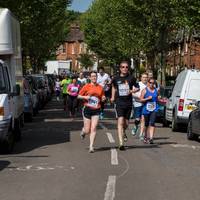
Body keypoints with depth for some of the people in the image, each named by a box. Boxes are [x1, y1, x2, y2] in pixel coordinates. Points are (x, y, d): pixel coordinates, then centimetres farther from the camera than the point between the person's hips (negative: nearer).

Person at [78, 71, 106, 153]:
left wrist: (103, 98, -4)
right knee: (87, 130, 2)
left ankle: (91, 146, -4)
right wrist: (85, 97, -13)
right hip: (87, 109, -1)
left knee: (93, 129, -9)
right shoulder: (86, 86, 1)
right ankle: (83, 131, 38)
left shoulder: (100, 87, 7)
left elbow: (102, 98, 18)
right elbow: (79, 96, 5)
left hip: (96, 110, 1)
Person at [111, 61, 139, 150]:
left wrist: (132, 91, -10)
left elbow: (137, 88, 9)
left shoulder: (131, 78, 0)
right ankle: (121, 143, -17)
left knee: (126, 123, 12)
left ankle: (123, 132, 48)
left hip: (128, 103, 1)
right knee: (120, 122, -14)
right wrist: (113, 97, 17)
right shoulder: (116, 79, 2)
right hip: (119, 103, -1)